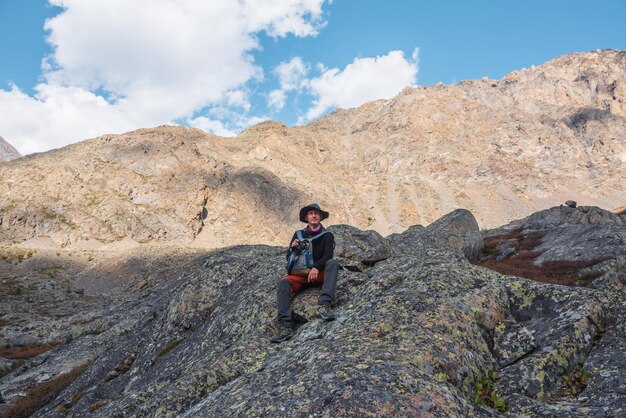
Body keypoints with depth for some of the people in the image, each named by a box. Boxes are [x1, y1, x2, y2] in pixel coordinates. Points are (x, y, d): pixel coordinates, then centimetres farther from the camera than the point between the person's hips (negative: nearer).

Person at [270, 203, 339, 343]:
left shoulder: (327, 235, 4)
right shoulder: (299, 234, 10)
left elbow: (328, 255, -11)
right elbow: (288, 258, 10)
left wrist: (316, 267, -29)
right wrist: (293, 247, -12)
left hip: (320, 274, -1)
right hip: (300, 274, 1)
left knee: (333, 262, -30)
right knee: (283, 283, -27)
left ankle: (324, 304, -42)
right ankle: (285, 326, -38)